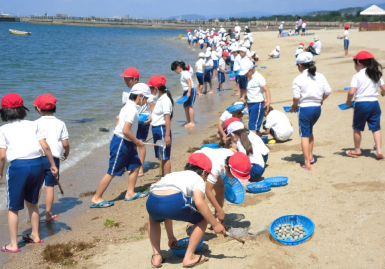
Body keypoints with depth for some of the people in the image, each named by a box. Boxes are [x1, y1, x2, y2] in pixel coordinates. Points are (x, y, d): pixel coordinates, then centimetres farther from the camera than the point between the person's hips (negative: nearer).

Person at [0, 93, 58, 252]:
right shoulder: (32, 125, 10)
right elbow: (45, 147, 3)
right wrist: (53, 165, 12)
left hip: (18, 166, -4)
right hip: (37, 164, 4)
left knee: (13, 208, 10)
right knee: (32, 202, 24)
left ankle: (13, 245, 15)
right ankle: (35, 236, 34)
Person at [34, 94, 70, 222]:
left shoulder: (36, 124, -6)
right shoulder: (60, 124, -1)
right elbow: (65, 143, -2)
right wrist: (66, 154, 17)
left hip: (38, 158, -1)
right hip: (53, 158, 1)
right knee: (49, 186, 8)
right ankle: (48, 214, 13)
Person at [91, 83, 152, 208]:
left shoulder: (129, 106, 11)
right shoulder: (132, 110, -20)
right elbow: (125, 130, -26)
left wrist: (134, 141, 14)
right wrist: (137, 142, -13)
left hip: (127, 143, 10)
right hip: (120, 143, -10)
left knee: (135, 165, 13)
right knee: (112, 172, -4)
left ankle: (130, 193, 21)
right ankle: (96, 198, 4)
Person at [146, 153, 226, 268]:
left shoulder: (173, 175, 40)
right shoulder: (197, 178, 21)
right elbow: (199, 202, -2)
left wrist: (170, 237, 53)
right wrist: (215, 224, 7)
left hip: (151, 202, 6)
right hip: (175, 201, -6)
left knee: (153, 217, 42)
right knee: (203, 218, 21)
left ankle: (156, 256, 32)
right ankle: (189, 257, 19)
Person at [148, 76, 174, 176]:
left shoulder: (165, 100, -17)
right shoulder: (160, 99, 12)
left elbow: (167, 119, -22)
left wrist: (167, 135, -25)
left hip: (162, 130, -10)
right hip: (157, 130, 10)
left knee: (165, 157, -4)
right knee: (162, 157, 16)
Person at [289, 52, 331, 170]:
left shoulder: (298, 79, -12)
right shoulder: (320, 77, 3)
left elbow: (296, 98, -16)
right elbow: (328, 91, 3)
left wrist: (293, 107, 2)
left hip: (304, 108, -5)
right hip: (317, 108, 5)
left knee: (304, 135, 3)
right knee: (309, 131, 26)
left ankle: (307, 163, 1)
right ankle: (310, 156, 29)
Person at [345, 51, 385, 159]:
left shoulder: (357, 76, -10)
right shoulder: (376, 74, 5)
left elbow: (351, 92, -19)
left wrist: (348, 102, -1)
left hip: (361, 104, -4)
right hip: (374, 103, 4)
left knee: (357, 129, 13)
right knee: (376, 128, 10)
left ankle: (357, 150, 25)